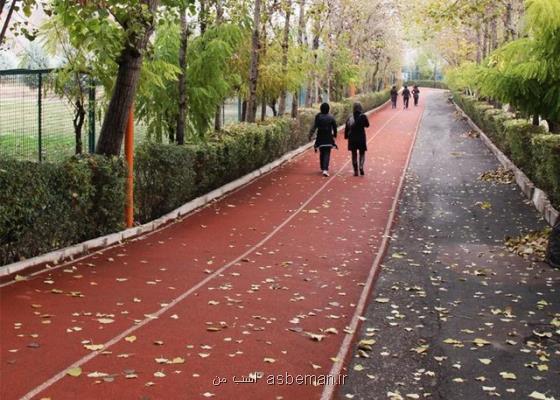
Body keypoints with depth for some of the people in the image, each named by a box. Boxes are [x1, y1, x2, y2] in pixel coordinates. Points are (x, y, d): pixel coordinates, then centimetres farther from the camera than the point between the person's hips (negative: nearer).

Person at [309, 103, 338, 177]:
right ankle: (325, 169, -19)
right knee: (327, 154, -3)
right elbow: (335, 128, 1)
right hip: (328, 139, -2)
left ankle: (322, 168, 30)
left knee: (321, 153, 18)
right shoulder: (331, 118, -4)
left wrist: (310, 134, -9)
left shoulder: (318, 116, -4)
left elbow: (315, 126, -10)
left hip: (320, 138, 2)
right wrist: (334, 135, 16)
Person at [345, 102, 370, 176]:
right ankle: (361, 167, -12)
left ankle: (355, 171, 9)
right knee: (362, 153, 11)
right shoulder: (362, 116, -10)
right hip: (361, 138, -2)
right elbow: (367, 125, 0)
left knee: (354, 154, 10)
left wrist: (346, 136, 9)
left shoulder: (350, 117, 0)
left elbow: (346, 128, 1)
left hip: (352, 139, 2)